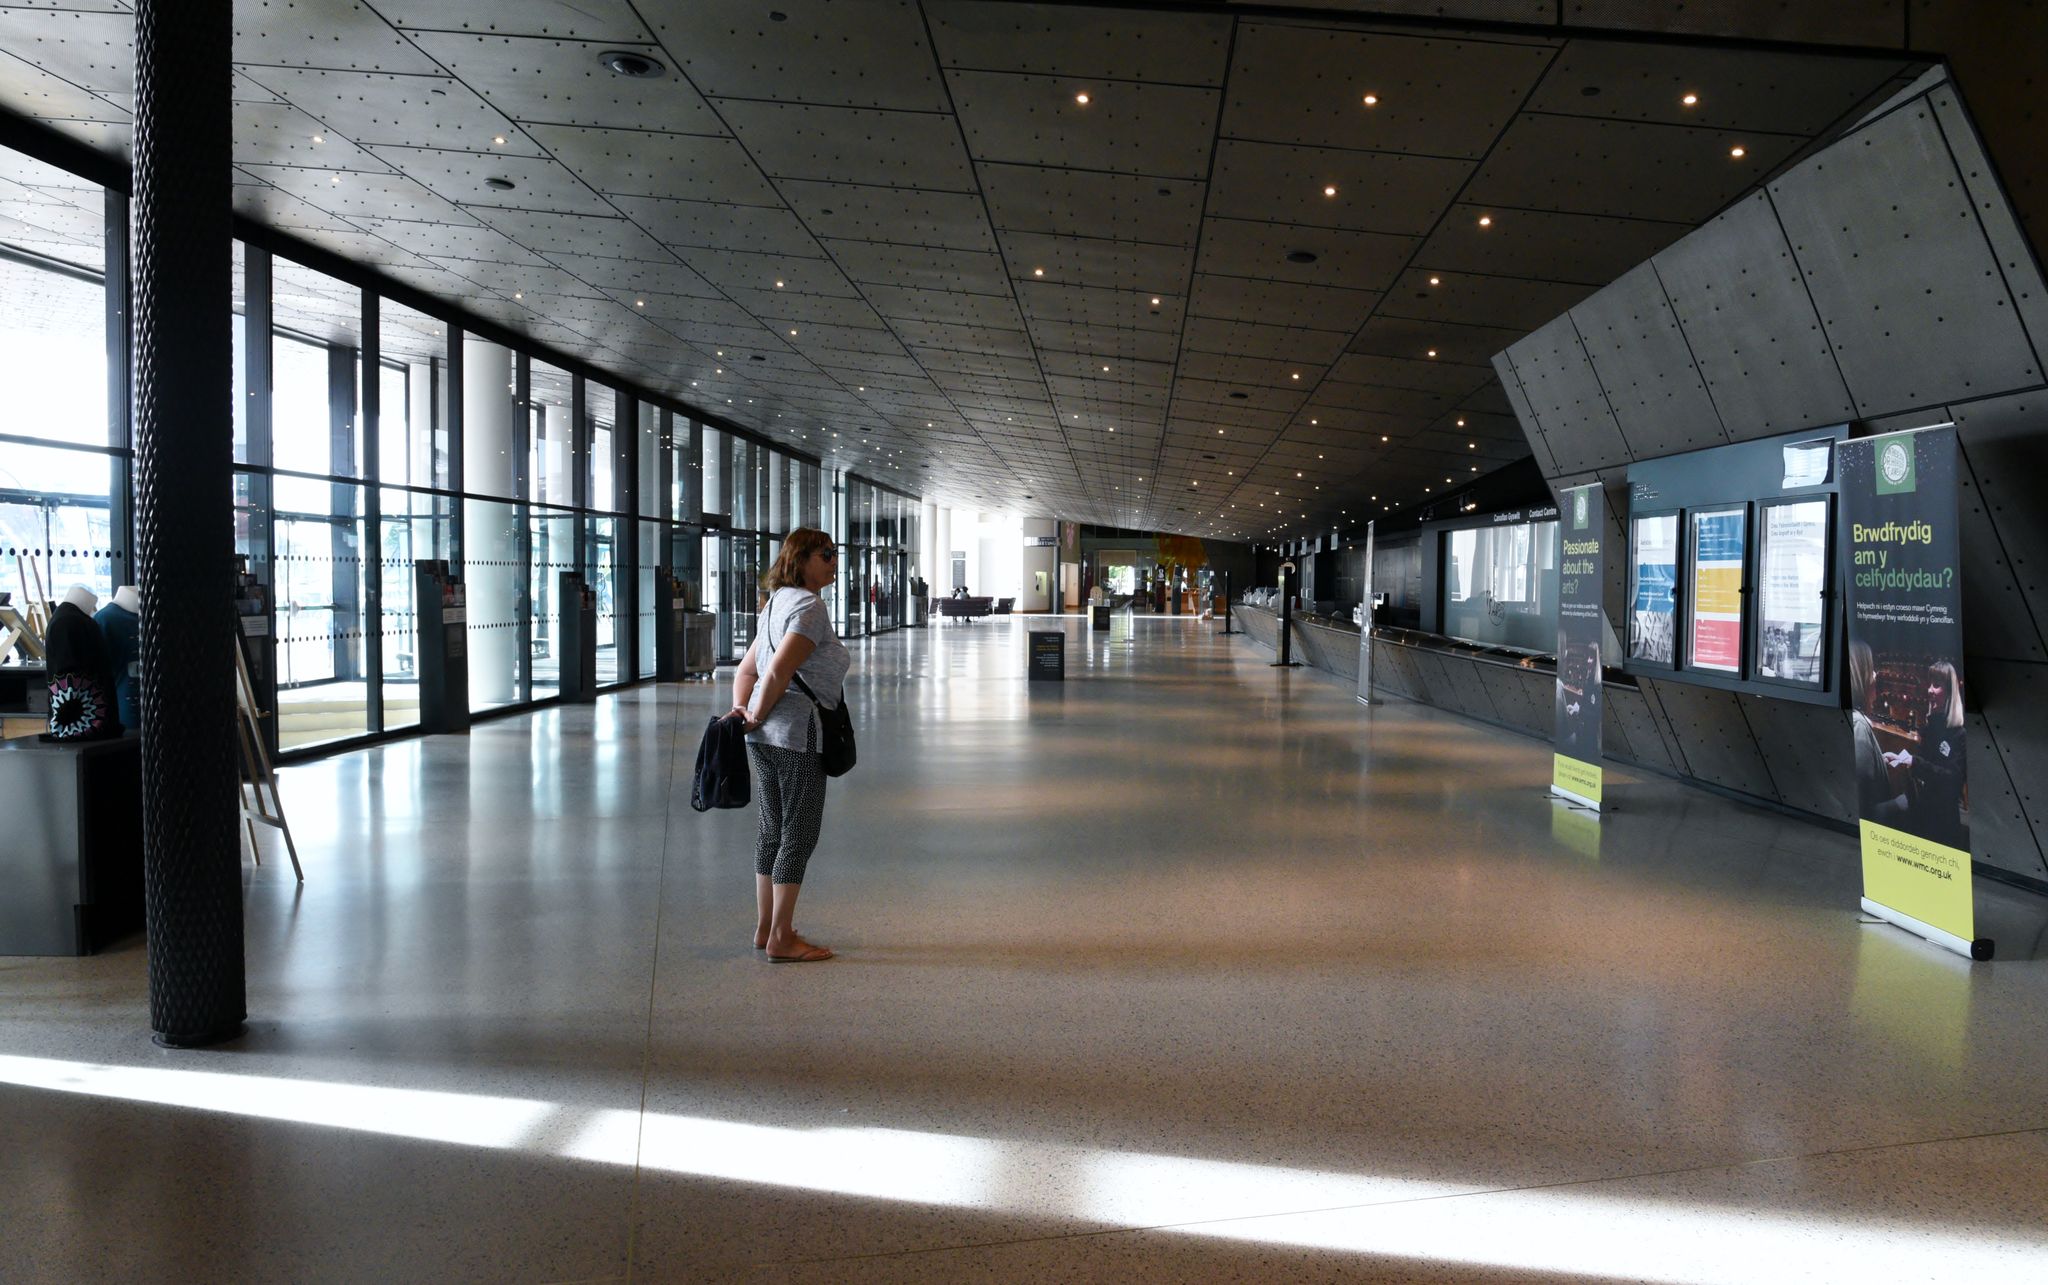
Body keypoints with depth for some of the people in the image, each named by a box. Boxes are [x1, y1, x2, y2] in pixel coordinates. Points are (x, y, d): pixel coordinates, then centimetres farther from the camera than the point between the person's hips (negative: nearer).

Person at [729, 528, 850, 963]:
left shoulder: (776, 603, 19)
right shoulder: (809, 605, -13)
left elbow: (746, 670, 19)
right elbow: (780, 671, -22)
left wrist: (741, 710, 8)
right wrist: (758, 715, -9)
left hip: (765, 737, 10)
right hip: (798, 734, -10)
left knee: (774, 831, 15)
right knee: (799, 834, -3)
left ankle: (766, 928, 23)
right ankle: (781, 938, 1)